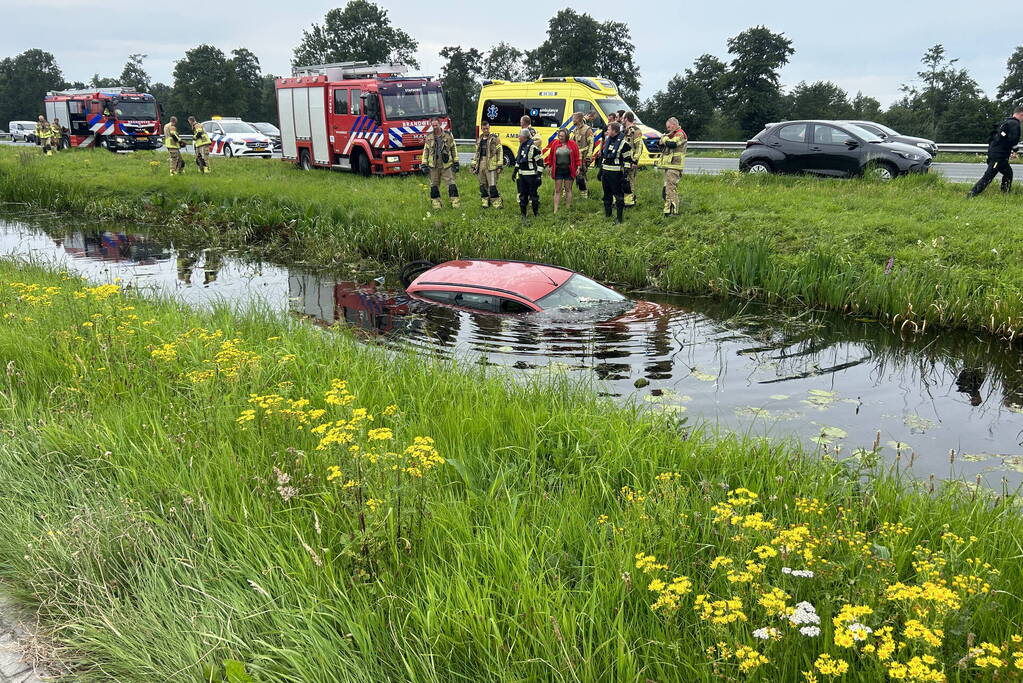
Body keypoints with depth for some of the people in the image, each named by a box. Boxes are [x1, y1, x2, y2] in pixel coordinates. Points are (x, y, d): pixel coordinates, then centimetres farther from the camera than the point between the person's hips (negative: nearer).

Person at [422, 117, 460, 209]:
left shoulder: (448, 135, 2)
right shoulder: (429, 137, 6)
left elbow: (453, 149, 7)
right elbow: (425, 151, 11)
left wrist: (456, 162, 3)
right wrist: (424, 163, 5)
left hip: (446, 164, -2)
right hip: (433, 165, 2)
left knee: (451, 183, -6)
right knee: (434, 185, 5)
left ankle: (455, 202, -4)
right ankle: (436, 202, 13)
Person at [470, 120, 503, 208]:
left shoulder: (495, 138, -1)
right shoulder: (479, 140, 17)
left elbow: (500, 151, -4)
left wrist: (500, 165, -10)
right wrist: (473, 165, 19)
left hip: (491, 165, -6)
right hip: (481, 165, 6)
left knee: (492, 186, -11)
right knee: (483, 185, 9)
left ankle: (497, 203, -7)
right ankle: (485, 202, 17)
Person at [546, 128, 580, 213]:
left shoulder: (572, 144, -3)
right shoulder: (555, 144, 1)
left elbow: (577, 157, 2)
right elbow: (550, 156, 8)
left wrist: (578, 167, -2)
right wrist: (550, 167, 7)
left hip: (569, 170, -1)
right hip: (558, 170, 1)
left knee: (568, 189, 8)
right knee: (557, 190, 2)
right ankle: (555, 210, 2)